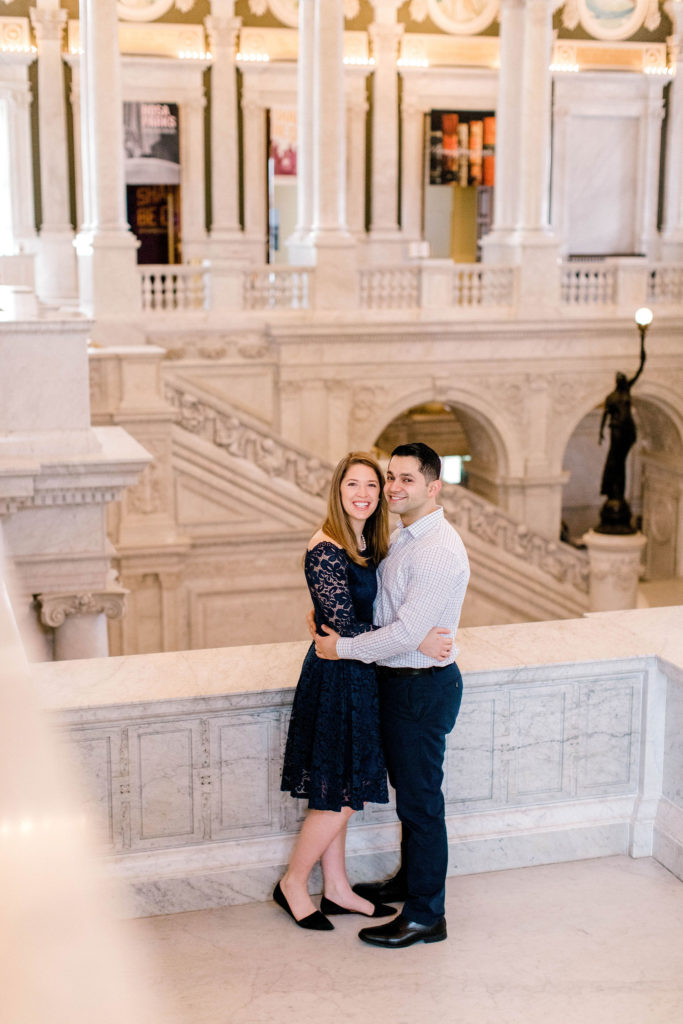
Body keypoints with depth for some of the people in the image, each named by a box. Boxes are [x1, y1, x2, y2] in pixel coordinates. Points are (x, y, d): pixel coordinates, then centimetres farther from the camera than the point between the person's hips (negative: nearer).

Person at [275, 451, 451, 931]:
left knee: (340, 795, 17)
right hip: (335, 676, -8)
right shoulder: (326, 550, -20)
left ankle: (337, 889, 28)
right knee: (339, 797, 1)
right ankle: (293, 883, 19)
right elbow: (347, 629, -23)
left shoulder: (370, 545, 7)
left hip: (359, 675, 8)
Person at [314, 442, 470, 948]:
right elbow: (381, 603, 24)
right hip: (398, 680, 10)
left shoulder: (438, 550, -23)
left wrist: (342, 648, -16)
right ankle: (410, 880, 40)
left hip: (424, 687, -10)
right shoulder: (403, 538, 9)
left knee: (420, 801, 0)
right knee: (408, 792, 23)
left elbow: (408, 632, -26)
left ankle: (426, 915, 12)